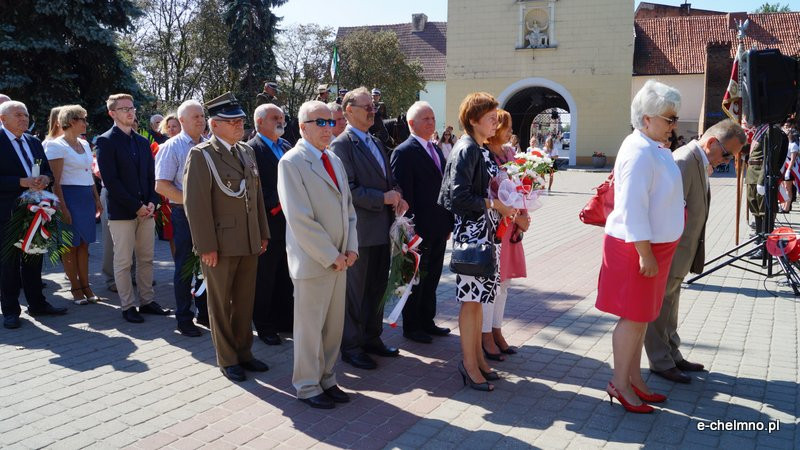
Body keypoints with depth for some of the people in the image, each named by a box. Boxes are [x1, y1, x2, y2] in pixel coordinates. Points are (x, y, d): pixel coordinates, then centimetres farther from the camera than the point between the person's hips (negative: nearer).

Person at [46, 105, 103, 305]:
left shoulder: (84, 144, 13)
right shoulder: (57, 146, -9)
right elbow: (55, 181, -13)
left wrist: (97, 199, 14)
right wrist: (63, 208, -18)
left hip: (87, 198, 7)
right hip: (70, 197, -7)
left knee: (84, 243, 10)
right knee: (70, 245, 2)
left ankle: (85, 285, 16)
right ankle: (76, 288, 11)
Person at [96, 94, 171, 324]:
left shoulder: (143, 142, 14)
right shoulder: (106, 141, -5)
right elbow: (110, 180, -12)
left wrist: (152, 203, -2)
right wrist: (136, 206, -14)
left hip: (146, 210, 6)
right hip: (122, 212, -6)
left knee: (146, 259, 11)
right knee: (123, 262, 2)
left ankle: (147, 301, 21)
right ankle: (128, 306, 11)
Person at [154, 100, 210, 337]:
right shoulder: (172, 147, -7)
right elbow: (161, 186, -13)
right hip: (184, 214, -5)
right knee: (185, 267, 5)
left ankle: (204, 313, 27)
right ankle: (184, 319, 17)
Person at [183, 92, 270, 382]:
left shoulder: (246, 151, 11)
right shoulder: (201, 155, -10)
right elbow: (196, 204, -14)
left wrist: (263, 233, 12)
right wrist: (206, 246, -16)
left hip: (250, 243, 6)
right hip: (221, 244, -6)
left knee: (245, 301, 15)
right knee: (221, 303, 8)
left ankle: (243, 351, 29)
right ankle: (227, 359, 21)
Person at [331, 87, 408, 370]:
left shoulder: (376, 143, 16)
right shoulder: (342, 144, -11)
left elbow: (388, 180, 20)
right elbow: (348, 189, -19)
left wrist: (397, 197, -1)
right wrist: (383, 198, -18)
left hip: (382, 228, 8)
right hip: (360, 230, -8)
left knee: (377, 288, 17)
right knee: (355, 291, 3)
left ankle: (372, 338, 30)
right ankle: (350, 347, 15)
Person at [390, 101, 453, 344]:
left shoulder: (437, 150, 13)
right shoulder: (404, 152, -13)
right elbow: (403, 194, -16)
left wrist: (449, 222, 13)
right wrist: (410, 229, -19)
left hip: (439, 230, 8)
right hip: (418, 230, -7)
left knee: (431, 278, 17)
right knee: (416, 279, 6)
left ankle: (427, 321, 30)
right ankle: (411, 326, 20)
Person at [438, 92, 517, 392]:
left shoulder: (482, 150, 13)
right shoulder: (466, 150, -14)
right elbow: (459, 196, -20)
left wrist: (506, 208, 6)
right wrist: (494, 205, -14)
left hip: (485, 232, 9)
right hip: (471, 231, -9)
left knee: (477, 297, 15)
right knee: (471, 299, -1)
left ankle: (477, 356, 25)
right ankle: (469, 364, 10)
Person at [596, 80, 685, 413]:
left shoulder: (653, 148, 11)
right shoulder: (639, 152, -20)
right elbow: (633, 208, -25)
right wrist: (644, 254, -24)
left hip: (652, 246, 10)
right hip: (637, 248, -10)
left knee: (642, 316, 16)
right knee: (634, 317, 0)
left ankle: (633, 378, 27)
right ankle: (619, 384, 13)